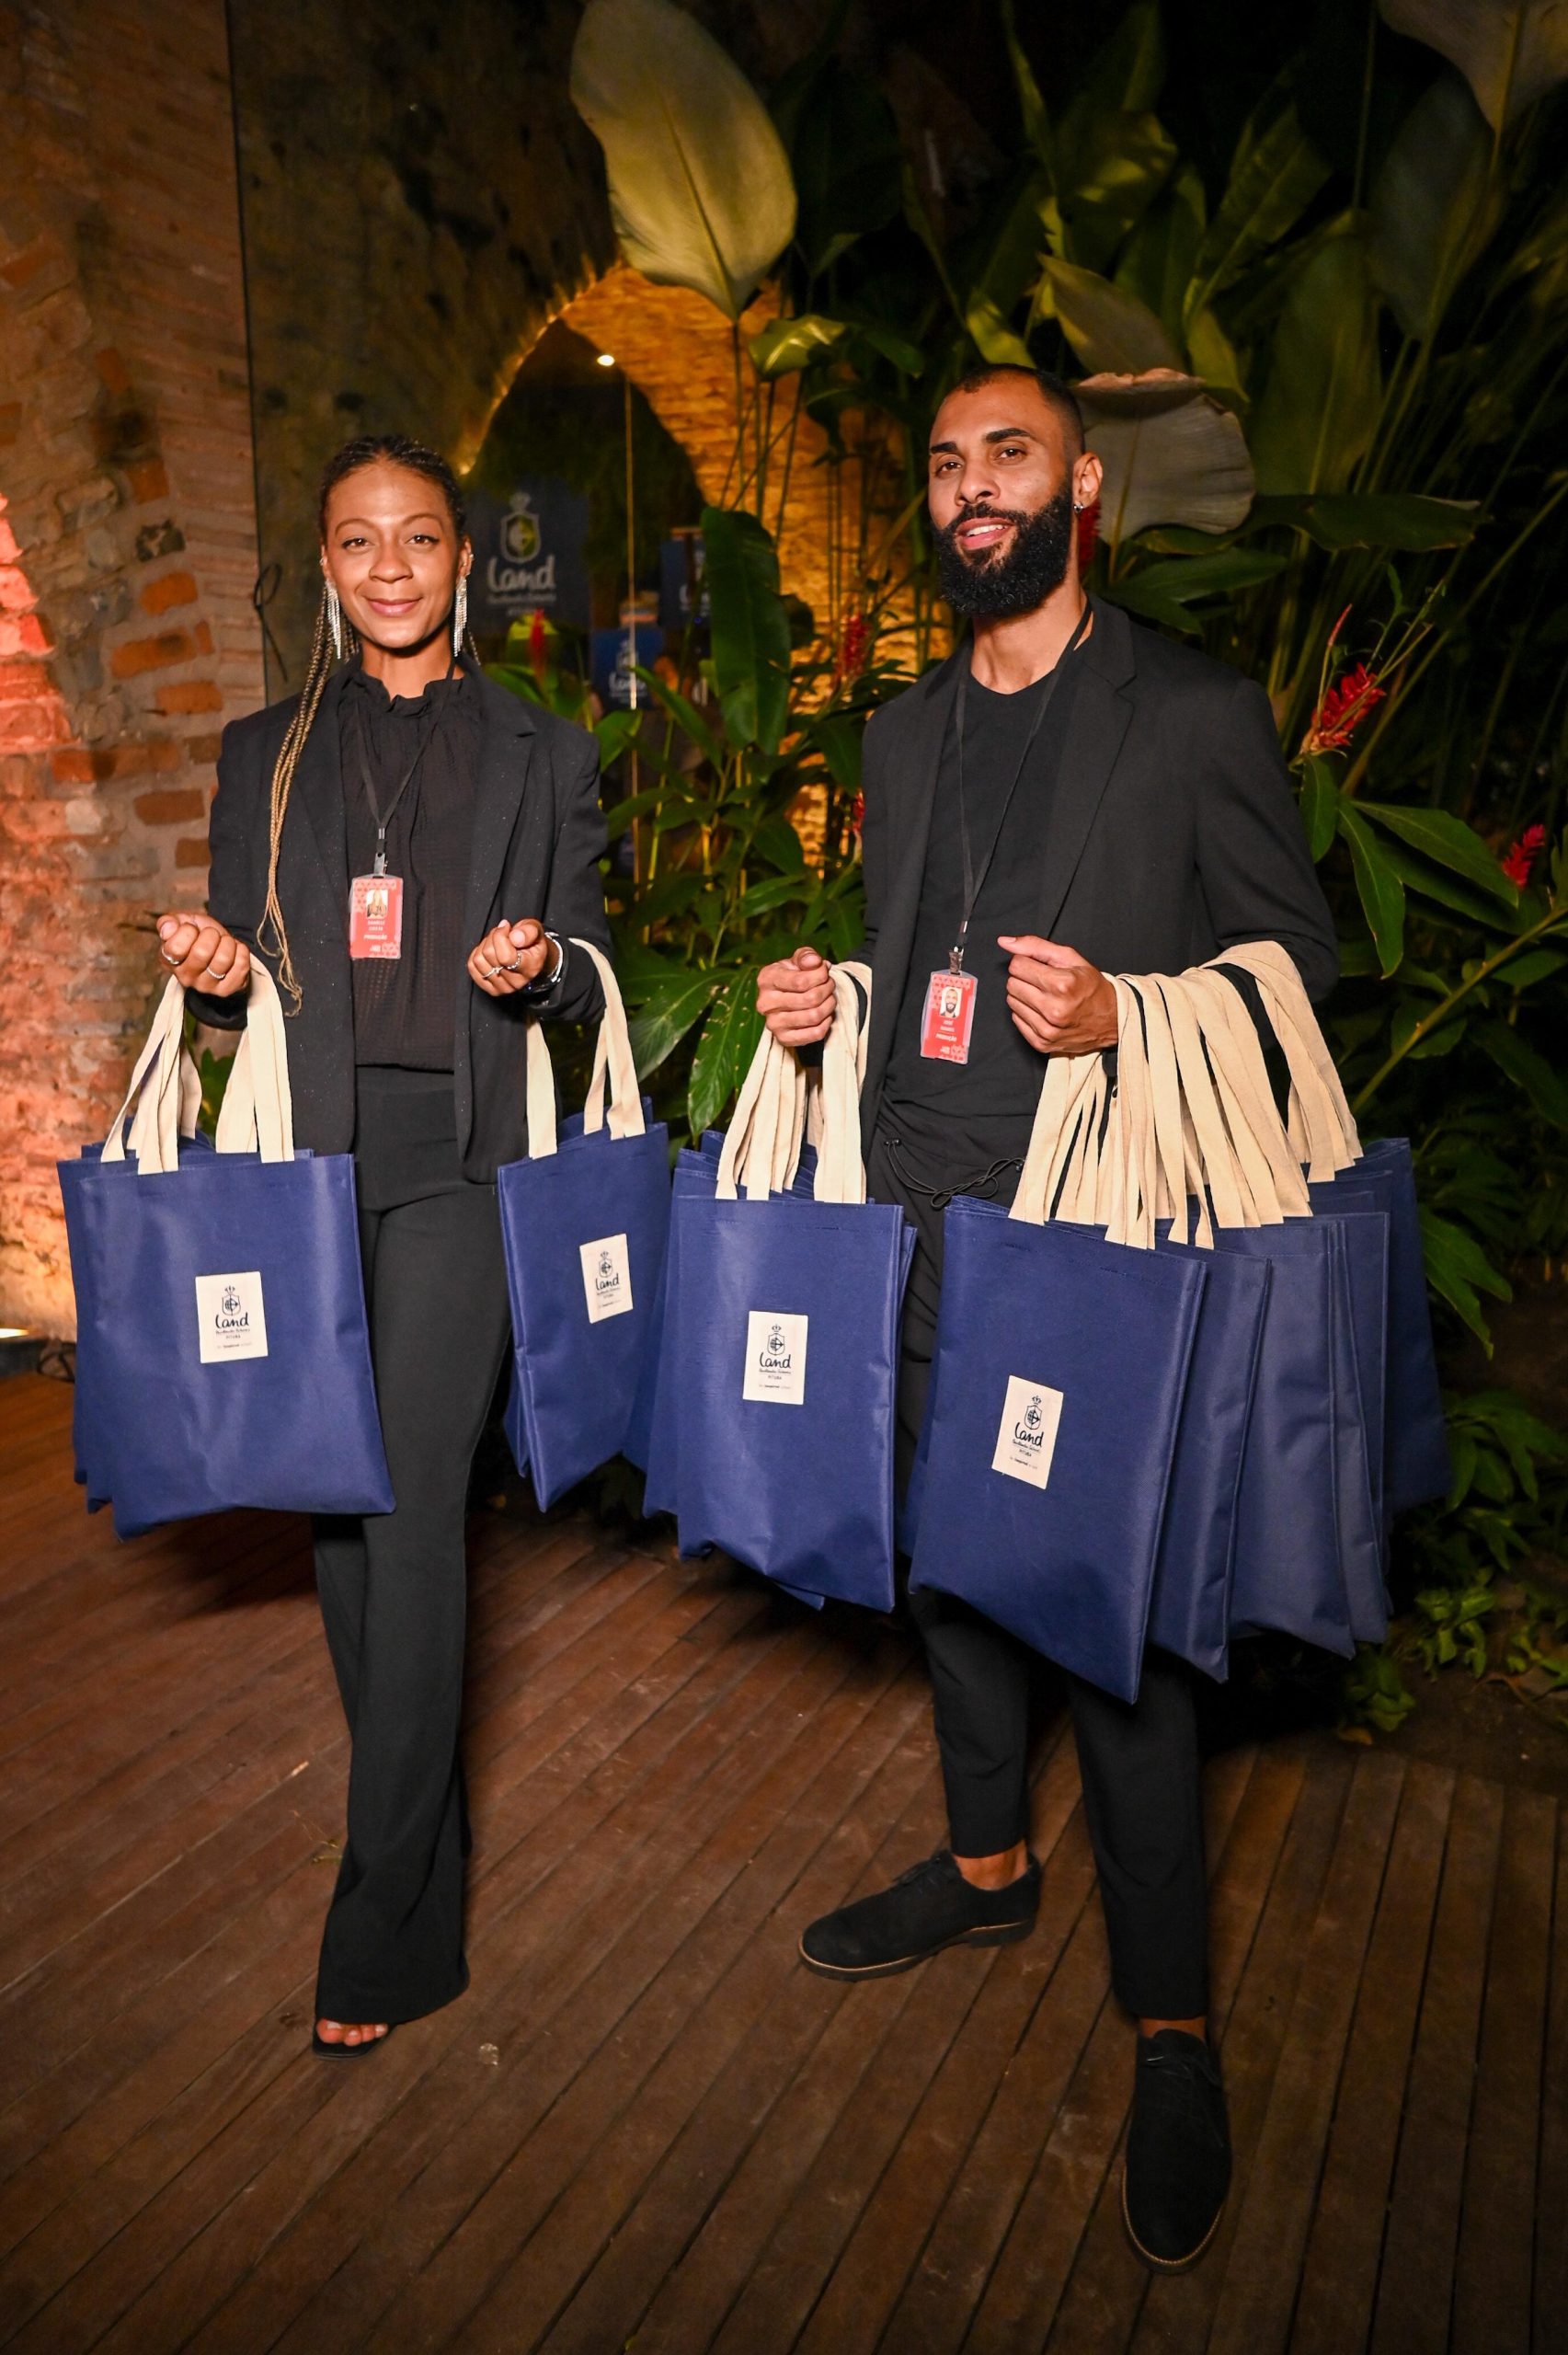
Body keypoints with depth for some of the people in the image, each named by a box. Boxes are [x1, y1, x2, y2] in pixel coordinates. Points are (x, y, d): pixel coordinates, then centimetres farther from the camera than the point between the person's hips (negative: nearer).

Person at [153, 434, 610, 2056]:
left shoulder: (542, 754, 10)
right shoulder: (265, 753, 15)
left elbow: (591, 972, 8)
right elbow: (236, 965, 15)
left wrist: (535, 970, -13)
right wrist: (214, 973, -7)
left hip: (456, 1161, -3)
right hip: (305, 1160, 3)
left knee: (413, 1511, -8)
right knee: (333, 1499, 9)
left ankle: (387, 1925, 6)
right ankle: (419, 1823, 30)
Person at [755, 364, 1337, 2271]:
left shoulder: (1196, 714, -2)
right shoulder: (904, 733, 16)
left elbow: (1296, 957, -3)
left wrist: (1120, 1017, -20)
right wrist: (828, 1003, 2)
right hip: (921, 1222, 6)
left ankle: (1169, 2024, 22)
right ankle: (987, 1863, 42)